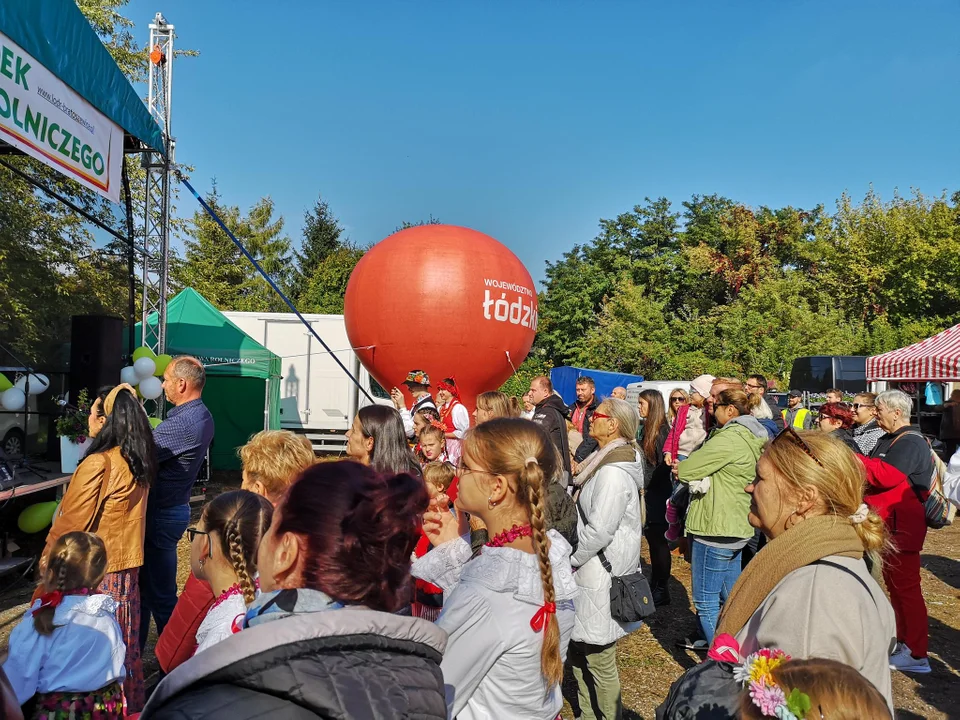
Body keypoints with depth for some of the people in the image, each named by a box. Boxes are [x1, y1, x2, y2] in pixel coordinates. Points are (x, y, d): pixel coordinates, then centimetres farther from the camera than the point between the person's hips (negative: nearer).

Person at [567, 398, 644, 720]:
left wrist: (564, 559, -13)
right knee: (580, 651, 21)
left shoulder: (614, 473, -23)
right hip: (590, 571, 10)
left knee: (599, 661, 4)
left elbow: (598, 531, -25)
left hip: (602, 578, -10)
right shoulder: (605, 462, 10)